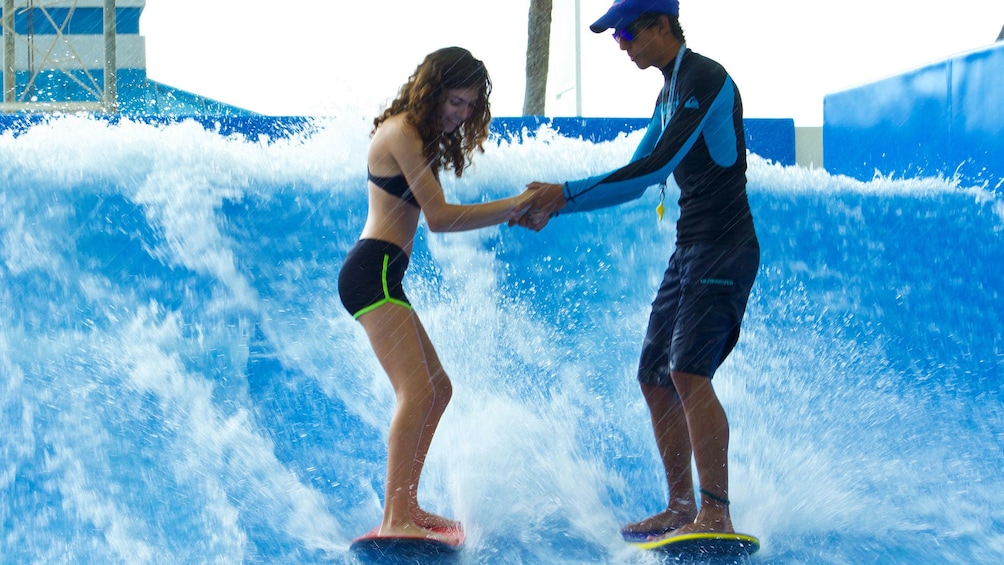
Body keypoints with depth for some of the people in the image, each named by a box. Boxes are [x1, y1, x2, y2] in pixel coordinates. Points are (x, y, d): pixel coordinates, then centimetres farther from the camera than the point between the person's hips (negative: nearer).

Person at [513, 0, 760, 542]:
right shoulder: (670, 93, 18)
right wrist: (555, 207, 15)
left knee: (688, 371, -21)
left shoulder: (705, 79, -13)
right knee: (654, 379, 10)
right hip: (689, 249, 10)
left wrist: (567, 193, -18)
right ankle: (682, 508, 15)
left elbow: (655, 167, -21)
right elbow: (637, 178, 23)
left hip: (722, 249, -10)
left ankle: (717, 513, -23)